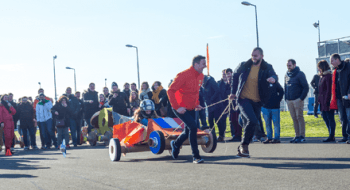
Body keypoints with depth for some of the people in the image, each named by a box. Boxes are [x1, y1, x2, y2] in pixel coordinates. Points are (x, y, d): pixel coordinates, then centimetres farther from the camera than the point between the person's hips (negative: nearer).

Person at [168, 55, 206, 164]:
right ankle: (196, 156, -12)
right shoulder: (184, 75, -21)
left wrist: (197, 104, 9)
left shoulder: (200, 76, 4)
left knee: (188, 132, 13)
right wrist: (177, 107, -26)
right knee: (193, 126, -21)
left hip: (191, 108, 8)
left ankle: (175, 144, 46)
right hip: (180, 108, -8)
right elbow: (170, 91, -21)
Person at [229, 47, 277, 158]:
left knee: (251, 125, 9)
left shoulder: (267, 68, 0)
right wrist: (233, 92, 12)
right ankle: (243, 145, -5)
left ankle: (242, 150, 25)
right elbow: (235, 76, 15)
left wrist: (273, 79, -42)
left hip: (257, 101, 3)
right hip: (243, 99, -3)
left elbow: (274, 76, -17)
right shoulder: (244, 66, 0)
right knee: (252, 121, -23)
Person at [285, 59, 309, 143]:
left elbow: (306, 87, -6)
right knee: (294, 118, 6)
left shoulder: (300, 74, -4)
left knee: (299, 117, -5)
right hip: (289, 101, 6)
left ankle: (302, 136, -2)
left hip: (297, 100, -6)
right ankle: (297, 135, 10)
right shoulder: (287, 75, 15)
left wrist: (301, 98, -14)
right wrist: (286, 98, 10)